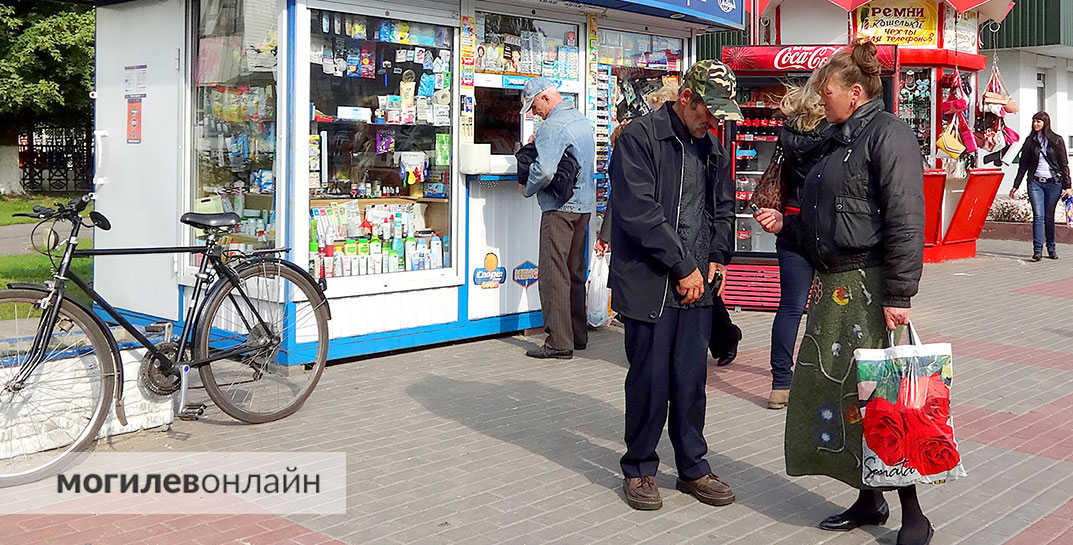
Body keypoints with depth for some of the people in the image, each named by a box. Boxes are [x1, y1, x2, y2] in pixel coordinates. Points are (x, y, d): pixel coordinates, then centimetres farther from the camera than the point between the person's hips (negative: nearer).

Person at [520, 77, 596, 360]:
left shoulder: (552, 126, -15)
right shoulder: (582, 120, 15)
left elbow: (544, 170, -26)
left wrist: (527, 189, -6)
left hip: (560, 208, -9)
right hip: (585, 205, 9)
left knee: (554, 274, -6)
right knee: (575, 272, 15)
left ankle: (559, 341, -5)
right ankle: (578, 335, 21)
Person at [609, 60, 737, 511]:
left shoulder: (712, 148, 15)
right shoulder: (640, 136, -8)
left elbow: (722, 208, 25)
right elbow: (639, 211, -16)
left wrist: (718, 258, 8)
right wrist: (683, 267, -13)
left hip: (697, 284, 6)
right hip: (648, 283, -6)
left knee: (691, 379, 9)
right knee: (650, 379, 1)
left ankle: (692, 468, 23)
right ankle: (639, 470, 18)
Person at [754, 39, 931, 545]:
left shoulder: (888, 133, -9)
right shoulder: (838, 140, 19)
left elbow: (904, 221, -17)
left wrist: (898, 295, -21)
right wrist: (785, 222, 12)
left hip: (871, 288, -9)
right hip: (833, 285, 9)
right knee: (829, 386, 10)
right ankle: (869, 500, 24)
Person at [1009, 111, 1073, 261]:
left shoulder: (1057, 140, 4)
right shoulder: (1030, 141, 8)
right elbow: (1023, 165, 11)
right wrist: (1015, 185, 8)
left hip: (1053, 183, -1)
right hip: (1035, 182, 1)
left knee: (1049, 217, 5)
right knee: (1038, 216, -10)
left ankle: (1051, 248, 19)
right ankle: (1037, 250, -12)